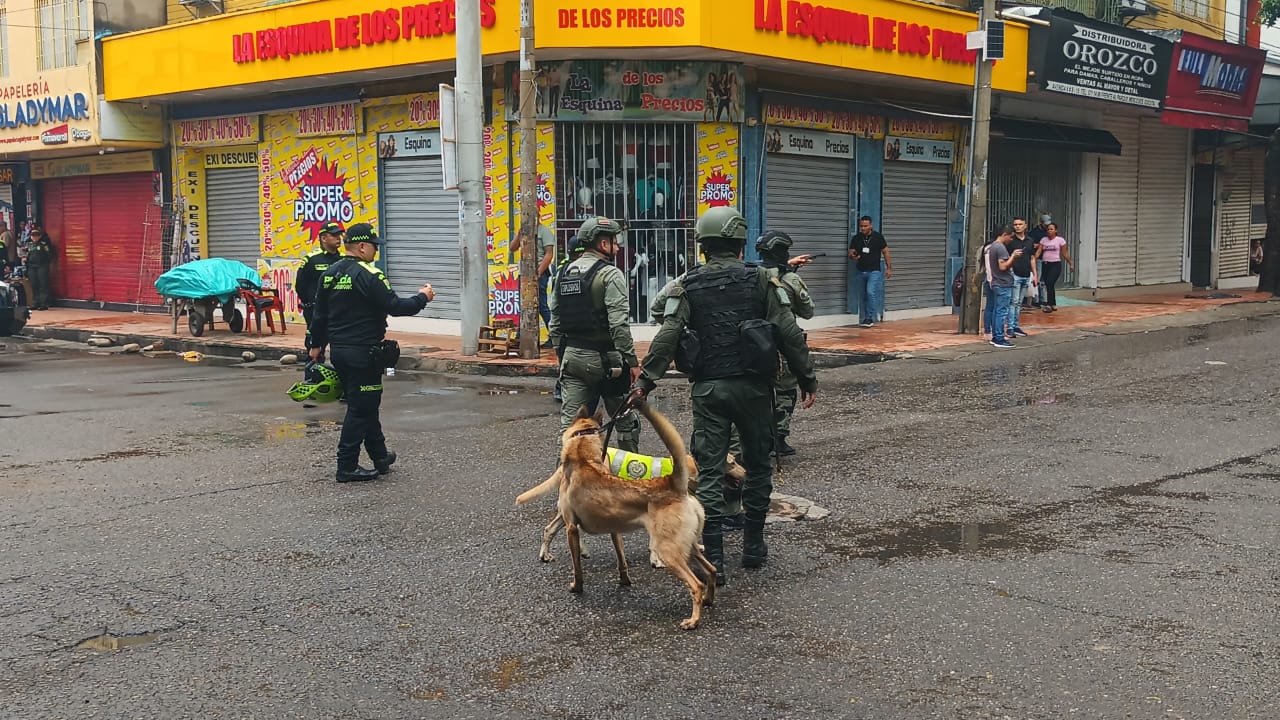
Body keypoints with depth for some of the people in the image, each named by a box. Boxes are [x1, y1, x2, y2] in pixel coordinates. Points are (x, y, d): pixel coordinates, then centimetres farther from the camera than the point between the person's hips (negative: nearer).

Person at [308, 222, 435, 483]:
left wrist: (317, 345, 27)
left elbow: (319, 314, 16)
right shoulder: (367, 275, -16)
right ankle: (347, 467, 2)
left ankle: (380, 456, 29)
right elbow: (395, 306, -18)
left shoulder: (329, 274, 9)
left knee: (365, 404, 19)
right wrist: (422, 298, -3)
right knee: (360, 408, -1)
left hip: (338, 351, 9)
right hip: (363, 352, -9)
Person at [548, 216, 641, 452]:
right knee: (625, 420, 10)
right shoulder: (610, 274, -10)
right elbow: (619, 324, -18)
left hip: (571, 355, 6)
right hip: (603, 358, -6)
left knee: (570, 422, 4)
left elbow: (555, 321, 14)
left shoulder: (564, 273, 11)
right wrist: (632, 361, -14)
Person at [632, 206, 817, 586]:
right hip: (753, 387, 0)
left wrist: (646, 382, -6)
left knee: (709, 473, 2)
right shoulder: (762, 280, 0)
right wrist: (807, 378, 3)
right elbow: (789, 333, -4)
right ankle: (753, 547, 24)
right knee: (757, 466, 17)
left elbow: (667, 337, -8)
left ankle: (713, 561, -1)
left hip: (708, 389, 0)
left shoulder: (687, 286, 2)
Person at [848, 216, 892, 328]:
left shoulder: (878, 237, -3)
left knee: (871, 292, -18)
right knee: (863, 296, 8)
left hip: (874, 271, -4)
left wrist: (889, 268, 0)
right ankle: (865, 318, 19)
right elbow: (850, 254, 3)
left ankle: (870, 318, -13)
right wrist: (853, 256, -22)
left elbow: (885, 252, 3)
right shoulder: (856, 239, 3)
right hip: (861, 271, 4)